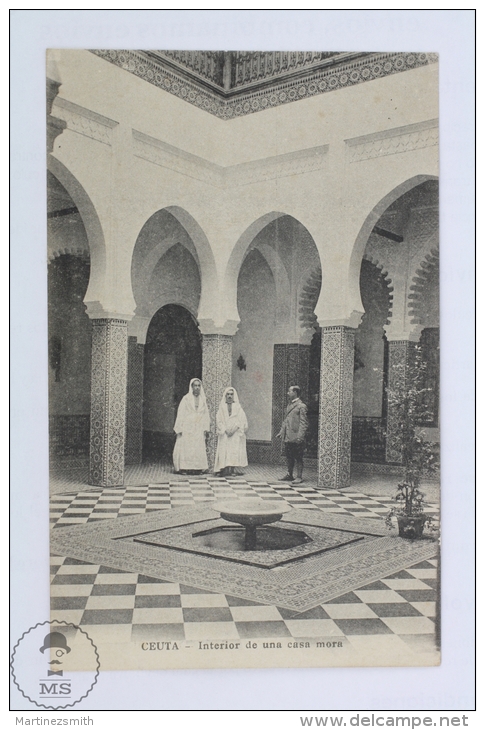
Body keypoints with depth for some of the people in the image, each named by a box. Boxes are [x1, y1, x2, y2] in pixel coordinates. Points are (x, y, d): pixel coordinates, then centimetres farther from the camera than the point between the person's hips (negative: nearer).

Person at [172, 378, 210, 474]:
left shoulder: (203, 399, 11)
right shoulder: (186, 399, 1)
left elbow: (206, 415, 11)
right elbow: (180, 414, -1)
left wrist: (206, 429, 2)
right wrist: (179, 429, -7)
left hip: (198, 429, 3)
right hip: (187, 428, -3)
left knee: (199, 449, -2)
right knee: (185, 448, -6)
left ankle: (198, 468, 2)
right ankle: (183, 468, -4)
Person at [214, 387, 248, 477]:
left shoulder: (238, 407, 11)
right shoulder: (222, 407, 13)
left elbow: (242, 420, 2)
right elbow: (218, 420, 5)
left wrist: (234, 428, -13)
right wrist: (225, 429, -10)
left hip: (236, 434, 0)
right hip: (225, 435, 1)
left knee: (236, 450, -12)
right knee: (225, 450, -11)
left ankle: (235, 467, -16)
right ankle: (226, 469, -15)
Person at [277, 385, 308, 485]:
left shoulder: (301, 406, -10)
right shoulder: (289, 404, 16)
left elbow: (304, 423, -14)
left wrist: (300, 436, -20)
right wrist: (281, 432, 18)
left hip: (296, 437, -8)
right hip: (287, 437, 8)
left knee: (298, 458, 0)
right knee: (289, 457, 14)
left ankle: (299, 477, 6)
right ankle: (289, 475, 24)